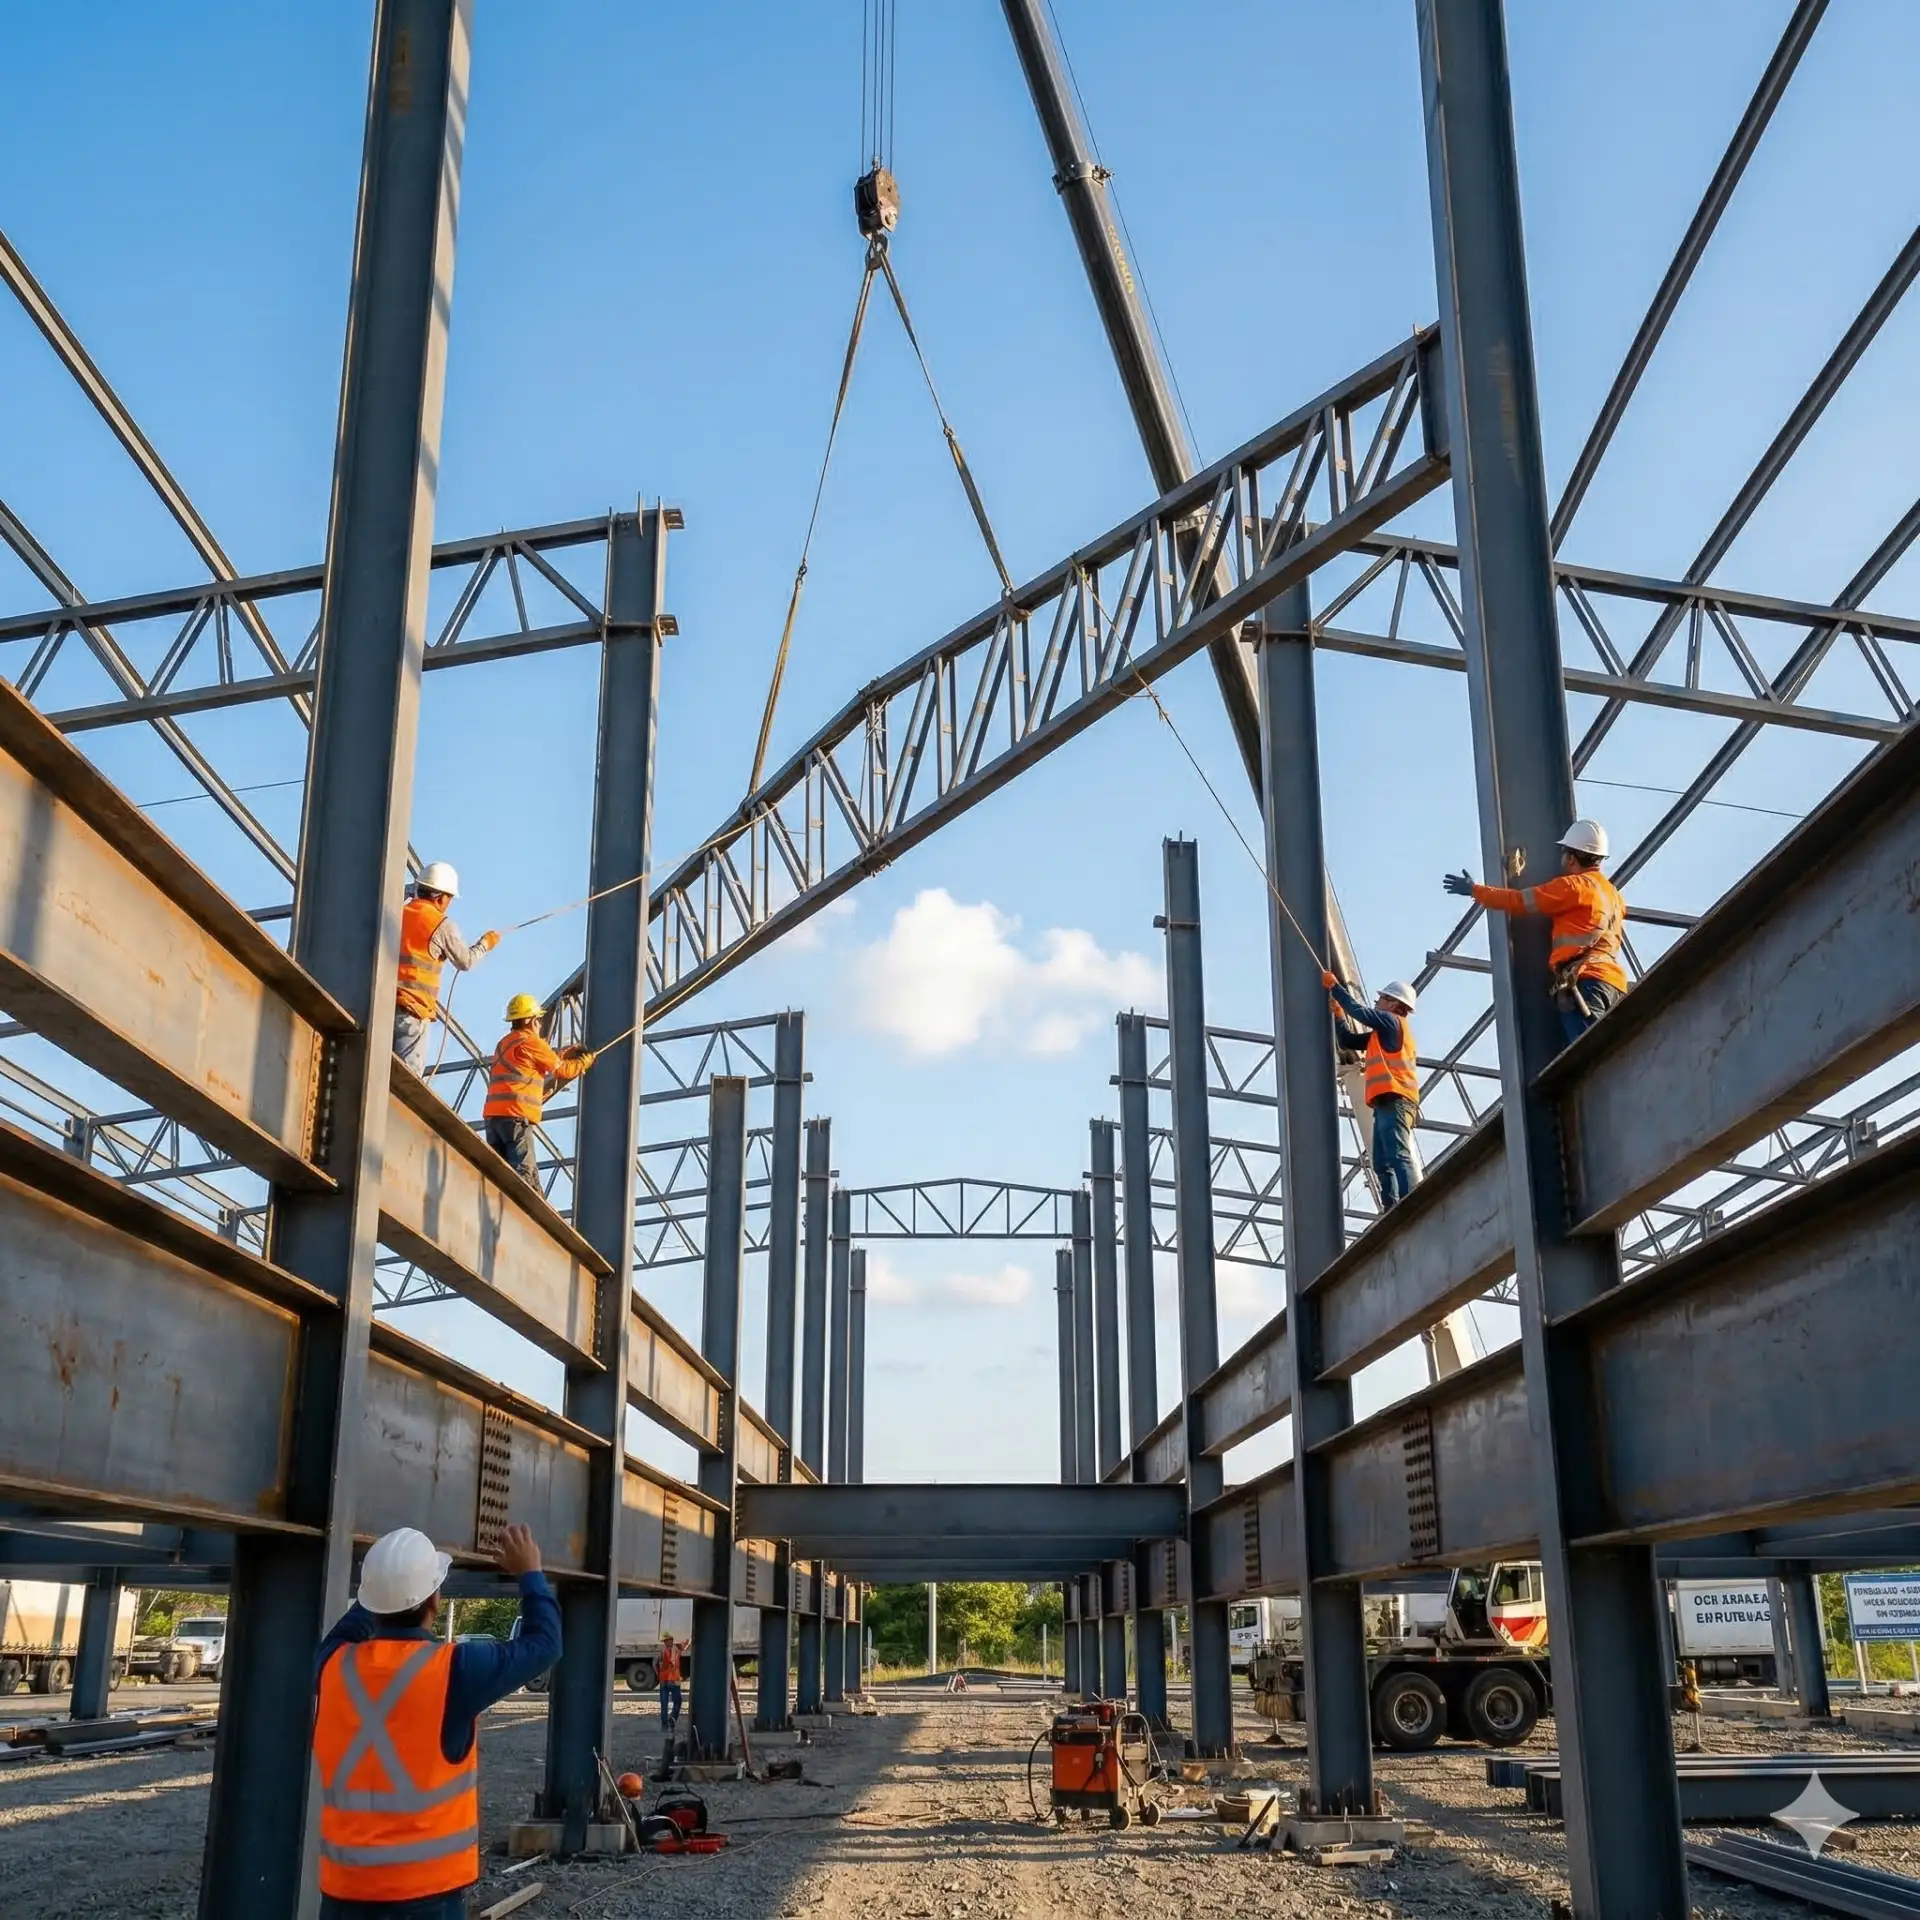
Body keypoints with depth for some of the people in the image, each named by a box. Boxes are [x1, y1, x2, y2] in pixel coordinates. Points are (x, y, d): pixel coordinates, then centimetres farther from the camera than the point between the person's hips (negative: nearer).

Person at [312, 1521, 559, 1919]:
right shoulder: (454, 1669, -13)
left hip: (344, 1887, 4)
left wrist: (384, 1582, 28)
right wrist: (531, 1575, 15)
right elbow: (543, 1644, 2)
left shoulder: (334, 1665, -2)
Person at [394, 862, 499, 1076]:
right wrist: (486, 943, 21)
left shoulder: (399, 914, 13)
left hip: (385, 1001, 6)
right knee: (408, 1071, -8)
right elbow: (466, 961, 4)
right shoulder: (441, 925, -4)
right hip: (413, 1006, -6)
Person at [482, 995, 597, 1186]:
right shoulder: (530, 1041, -2)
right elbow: (561, 1070, 6)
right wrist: (586, 1060, 20)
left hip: (492, 1114, 8)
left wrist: (567, 1054, 31)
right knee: (524, 1173, -13)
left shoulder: (505, 1042, 24)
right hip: (515, 1115, -8)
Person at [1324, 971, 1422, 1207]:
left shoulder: (1393, 1022, 3)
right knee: (1383, 1163, 3)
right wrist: (1337, 1015, 20)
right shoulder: (1382, 1033, 28)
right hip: (1388, 1102, 10)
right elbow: (1348, 1040, 30)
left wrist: (1334, 987, 4)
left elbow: (1361, 1012, -6)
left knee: (1398, 1156, -21)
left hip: (1394, 1100, -10)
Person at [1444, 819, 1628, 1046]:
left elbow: (1520, 901, 3)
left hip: (1585, 979, -8)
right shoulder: (1613, 894, 27)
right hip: (1612, 981, 8)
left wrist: (1474, 890, 16)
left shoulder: (1574, 885, 2)